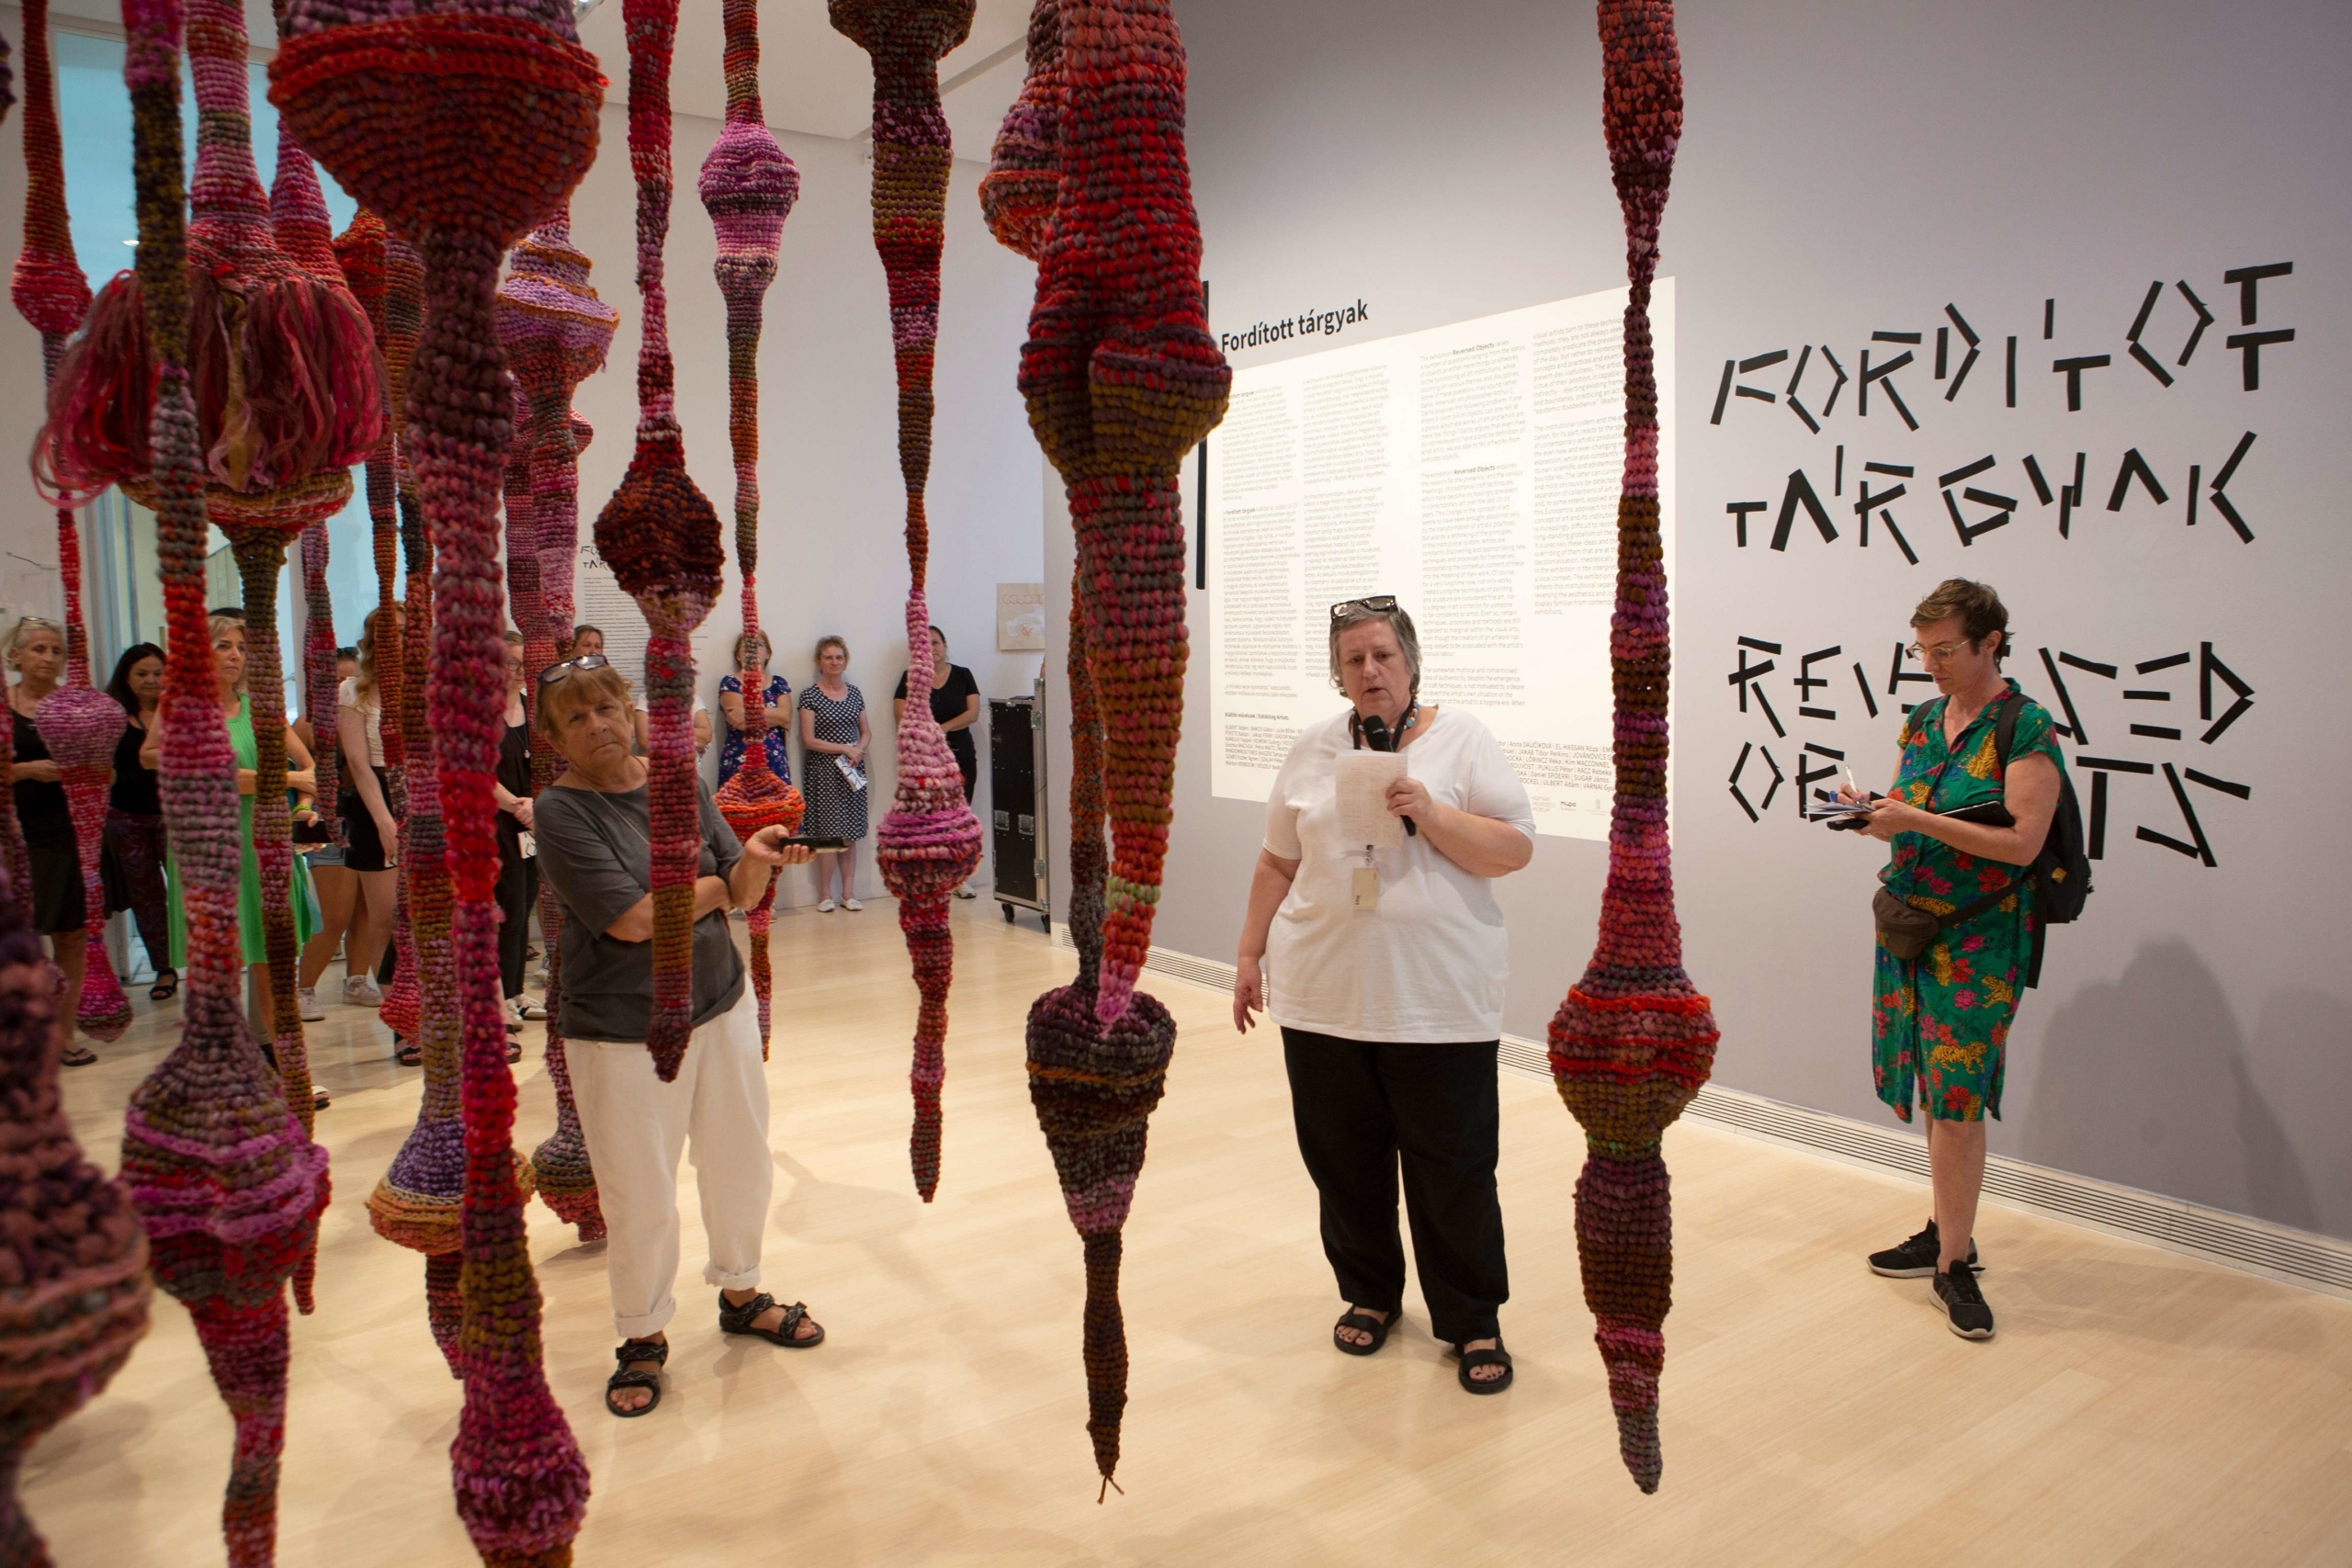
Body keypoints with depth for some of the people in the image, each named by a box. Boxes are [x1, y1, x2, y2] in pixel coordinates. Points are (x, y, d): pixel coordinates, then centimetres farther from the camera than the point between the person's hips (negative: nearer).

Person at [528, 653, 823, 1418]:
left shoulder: (679, 781, 2)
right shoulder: (559, 810, -13)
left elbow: (742, 895, 1)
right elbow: (632, 919, -21)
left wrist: (757, 859, -21)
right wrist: (714, 884, -7)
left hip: (722, 1006, 5)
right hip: (622, 1029, -5)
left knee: (742, 1164, 17)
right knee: (640, 1195, 5)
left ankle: (740, 1293, 41)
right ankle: (644, 1337, 28)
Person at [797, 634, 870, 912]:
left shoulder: (854, 693, 11)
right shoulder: (810, 695, -3)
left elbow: (866, 732, 17)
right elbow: (808, 740, -7)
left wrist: (859, 749, -4)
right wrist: (844, 748, -12)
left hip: (853, 769, 4)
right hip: (824, 769, -4)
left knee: (850, 833, 4)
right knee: (828, 831, -6)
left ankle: (848, 892, 9)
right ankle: (825, 895, 2)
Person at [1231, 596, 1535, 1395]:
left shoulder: (1461, 738, -1)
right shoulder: (1313, 750, 8)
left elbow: (1515, 849, -5)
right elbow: (1278, 862, 14)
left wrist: (1430, 814, -18)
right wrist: (1251, 956, 12)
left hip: (1439, 999, -3)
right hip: (1324, 994, 3)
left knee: (1453, 1165, 2)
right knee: (1343, 1158, 11)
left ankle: (1474, 1323, 18)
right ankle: (1369, 1296, 31)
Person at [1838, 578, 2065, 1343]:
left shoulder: (2026, 727, -10)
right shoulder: (1921, 722, 11)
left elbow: (2021, 843, -17)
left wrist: (1916, 819, -23)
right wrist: (1871, 816, -5)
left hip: (1979, 935, -6)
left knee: (1956, 1096, -5)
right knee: (1936, 1092, 12)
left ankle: (1954, 1263, 6)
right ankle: (1949, 1231, 24)